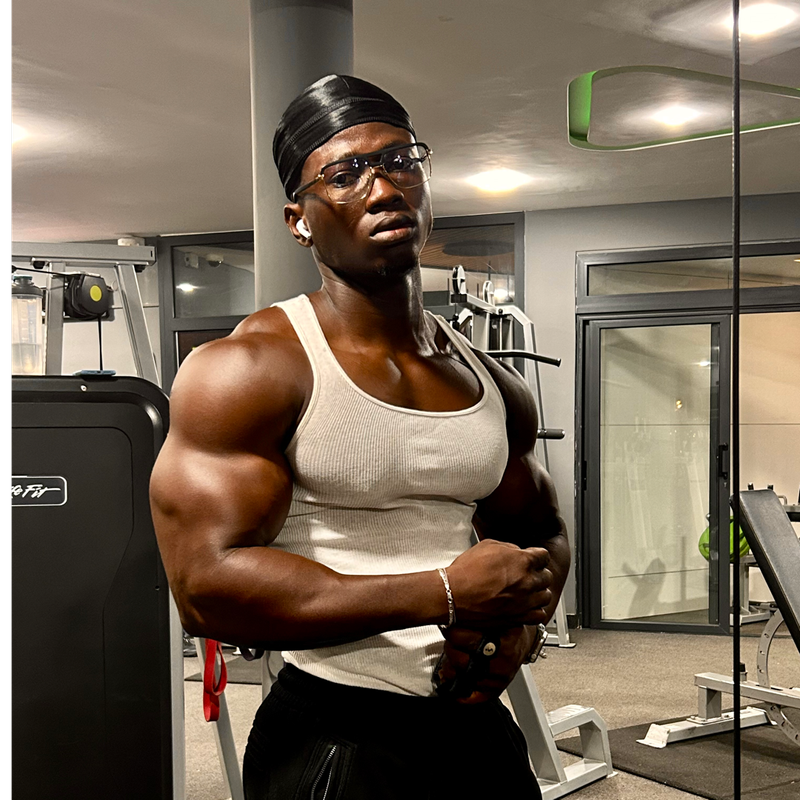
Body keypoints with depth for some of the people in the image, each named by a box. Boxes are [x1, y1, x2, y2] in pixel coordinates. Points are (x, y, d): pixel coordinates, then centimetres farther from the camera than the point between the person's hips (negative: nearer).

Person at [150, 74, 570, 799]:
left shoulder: (495, 387, 7)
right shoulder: (249, 370, -13)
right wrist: (445, 596, -23)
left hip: (481, 732, 6)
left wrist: (521, 625, -5)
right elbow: (207, 584, -22)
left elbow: (542, 535, 19)